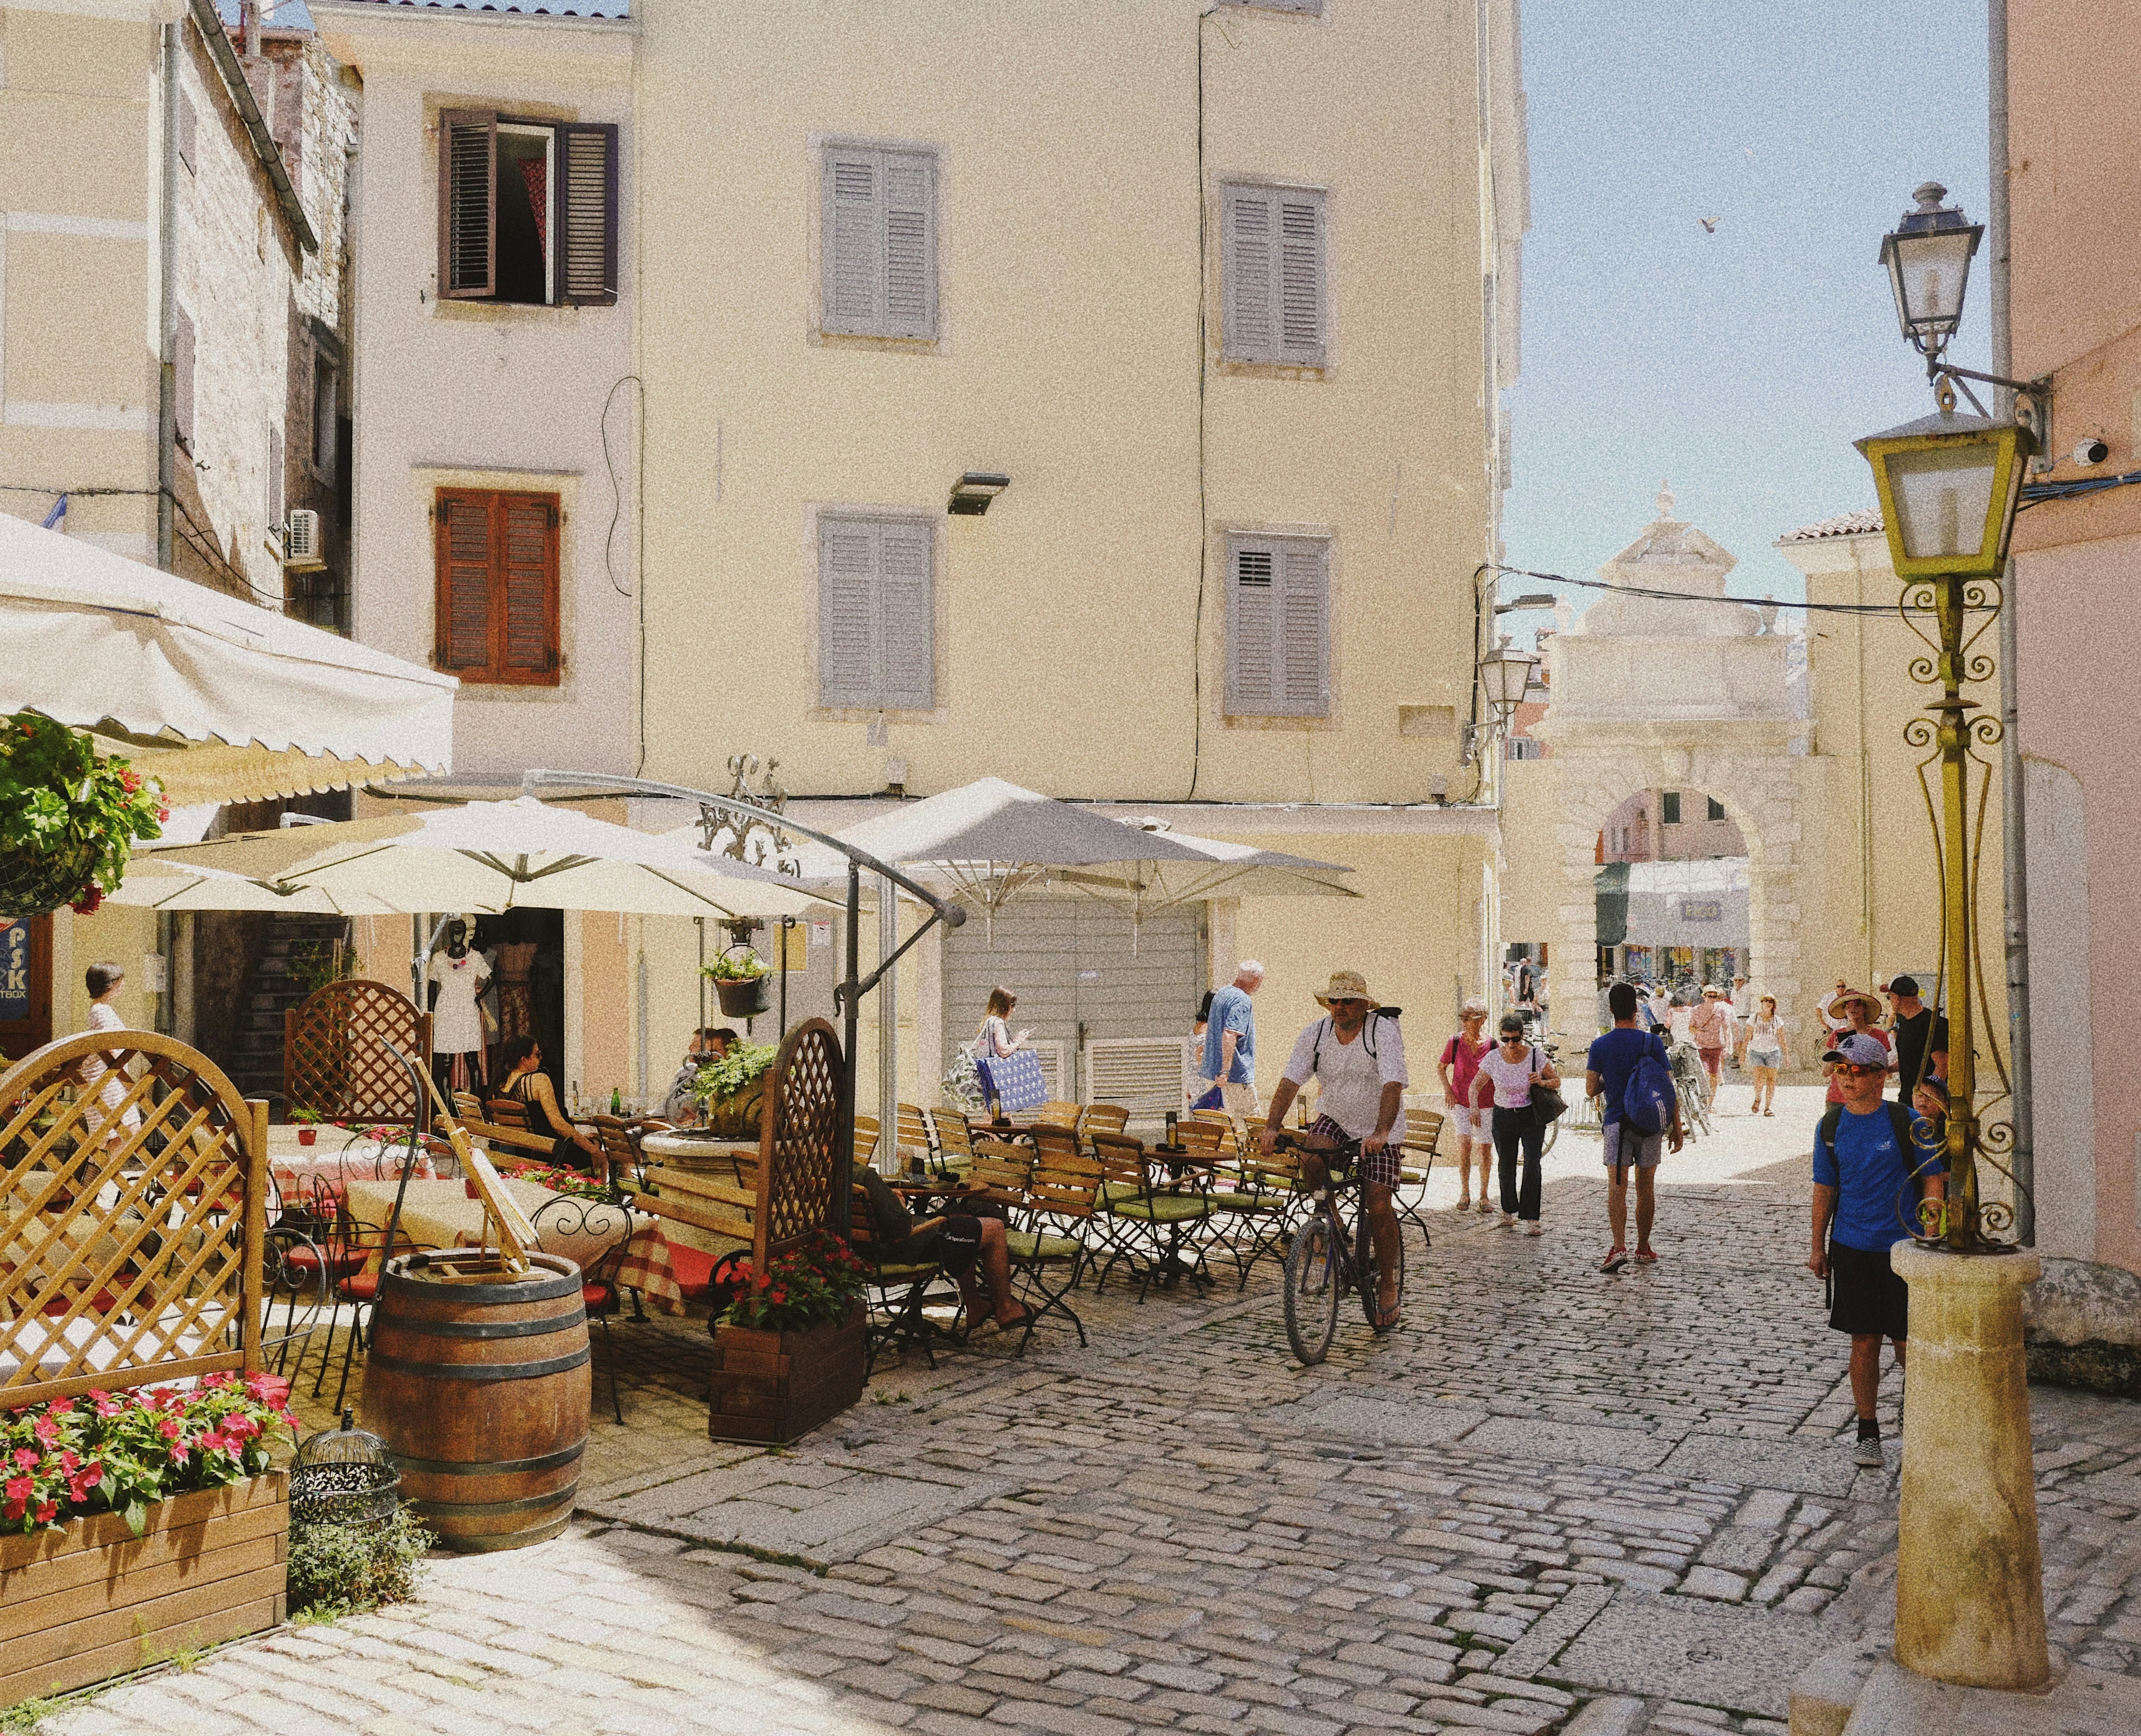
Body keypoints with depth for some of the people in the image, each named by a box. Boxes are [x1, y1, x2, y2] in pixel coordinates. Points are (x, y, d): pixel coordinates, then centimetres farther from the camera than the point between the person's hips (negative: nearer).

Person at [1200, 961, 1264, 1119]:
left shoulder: (1221, 994, 15)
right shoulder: (1242, 1001, -15)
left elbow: (1207, 1028, 27)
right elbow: (1229, 1036, -26)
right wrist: (1225, 1071, -30)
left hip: (1211, 1072, 9)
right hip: (1237, 1075, -9)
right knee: (1249, 1121, -5)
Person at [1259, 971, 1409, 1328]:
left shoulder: (1384, 1033, -21)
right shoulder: (1315, 1035, -9)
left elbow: (1393, 1085, -33)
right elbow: (1291, 1081, -18)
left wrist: (1380, 1134, -48)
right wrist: (1271, 1127, -34)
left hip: (1379, 1130, -3)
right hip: (1334, 1119, 3)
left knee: (1379, 1208, -10)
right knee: (1309, 1158, -28)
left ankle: (1389, 1286, 9)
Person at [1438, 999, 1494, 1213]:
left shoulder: (1491, 1045, -4)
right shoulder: (1455, 1042, -4)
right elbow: (1440, 1067, 12)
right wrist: (1447, 1089, -1)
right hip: (1460, 1102, -1)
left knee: (1485, 1149, 3)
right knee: (1464, 1142, -19)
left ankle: (1483, 1196, 19)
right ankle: (1464, 1193, -6)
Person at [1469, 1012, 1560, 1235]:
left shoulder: (1535, 1056, -10)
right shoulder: (1493, 1057, -8)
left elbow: (1557, 1080, 3)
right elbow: (1476, 1085, 2)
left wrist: (1542, 1082, -19)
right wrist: (1474, 1108, -16)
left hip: (1532, 1117, -2)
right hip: (1504, 1117, 2)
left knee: (1532, 1165, -13)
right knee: (1506, 1166, 9)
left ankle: (1531, 1219, -9)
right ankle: (1508, 1210, 32)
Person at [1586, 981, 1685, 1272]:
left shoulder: (1600, 1046, -3)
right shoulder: (1653, 1042, -4)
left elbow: (1591, 1090, -3)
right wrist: (1677, 1128, 3)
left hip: (1616, 1122, -1)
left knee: (1617, 1187, -5)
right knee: (1646, 1188, 13)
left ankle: (1619, 1247, -21)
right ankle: (1644, 1248, 23)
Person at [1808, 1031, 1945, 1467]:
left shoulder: (1907, 1123, -8)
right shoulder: (1830, 1126, 3)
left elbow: (1932, 1182, -2)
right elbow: (1825, 1189, 11)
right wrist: (1818, 1247, 11)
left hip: (1903, 1248, -3)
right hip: (1851, 1248, 3)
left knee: (1908, 1344, -1)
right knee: (1864, 1341, 7)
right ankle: (1867, 1430, 19)